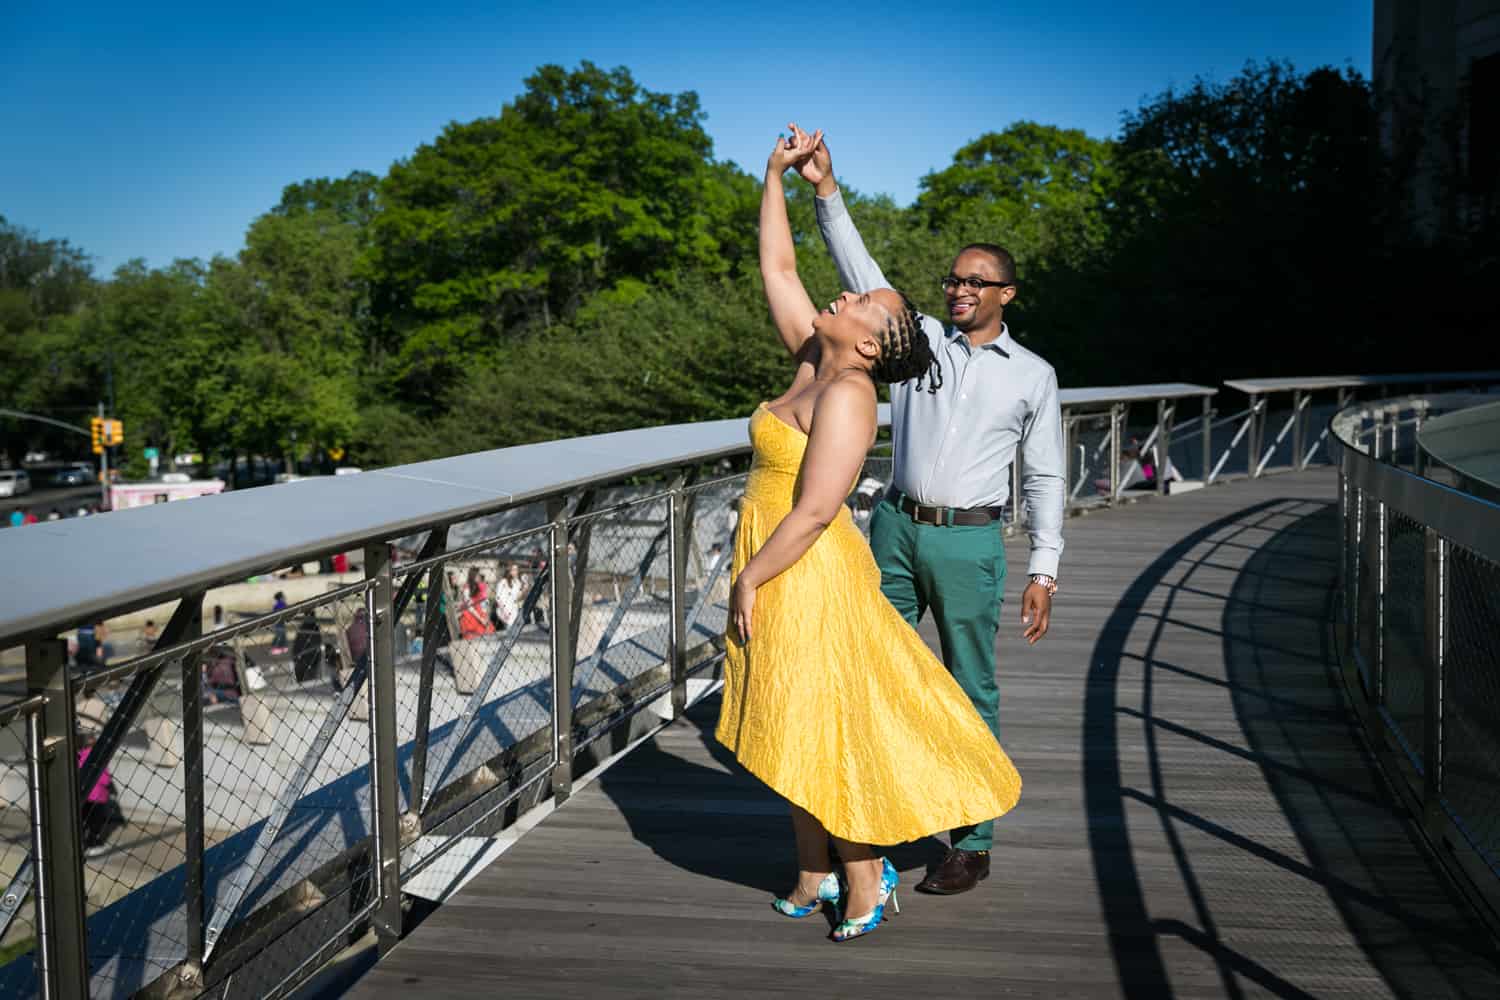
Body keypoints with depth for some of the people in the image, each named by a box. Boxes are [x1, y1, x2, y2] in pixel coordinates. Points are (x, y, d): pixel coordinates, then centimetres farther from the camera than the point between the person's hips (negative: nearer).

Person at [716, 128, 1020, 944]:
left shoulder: (847, 395, -18)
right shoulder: (814, 363, 6)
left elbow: (815, 509, -24)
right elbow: (776, 269, 15)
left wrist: (749, 579, -18)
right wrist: (775, 176, 13)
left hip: (806, 579, -9)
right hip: (783, 573, 9)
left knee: (826, 730, 0)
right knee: (800, 730, 15)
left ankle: (866, 878, 14)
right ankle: (815, 875, 26)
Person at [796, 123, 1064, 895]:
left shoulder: (1033, 375, 5)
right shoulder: (920, 337, 8)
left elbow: (1044, 478, 6)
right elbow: (861, 273, 0)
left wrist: (1044, 571, 0)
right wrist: (825, 190, -11)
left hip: (969, 542, -2)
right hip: (896, 528, 3)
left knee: (971, 693, 2)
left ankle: (971, 845, 12)